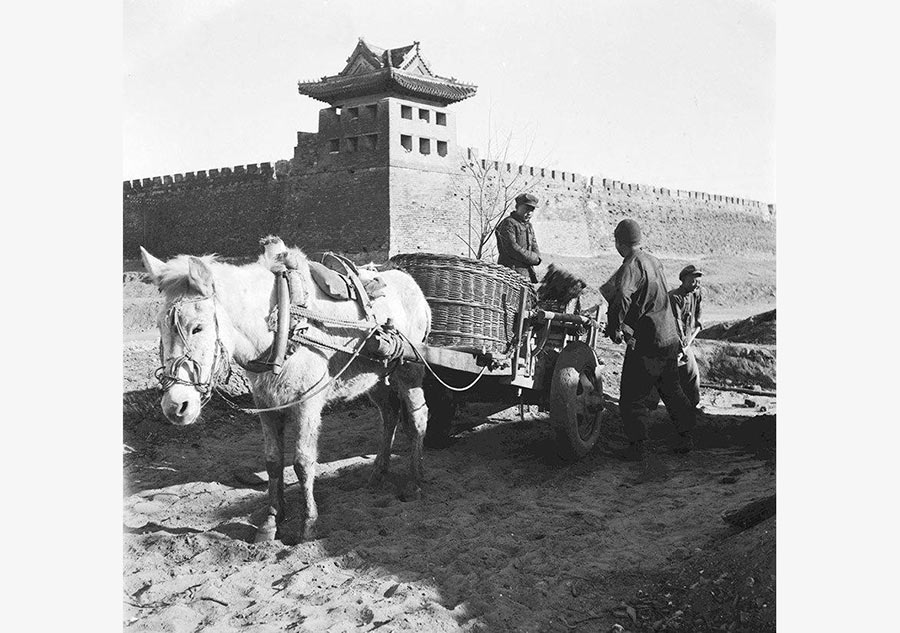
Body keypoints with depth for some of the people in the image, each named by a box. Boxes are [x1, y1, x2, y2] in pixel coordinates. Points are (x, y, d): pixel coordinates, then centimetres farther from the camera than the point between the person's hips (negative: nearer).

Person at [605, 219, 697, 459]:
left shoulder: (631, 266, -16)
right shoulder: (654, 262, 10)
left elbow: (622, 297, -35)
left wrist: (615, 327, -22)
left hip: (646, 342, -8)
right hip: (670, 338, 8)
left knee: (632, 397, 2)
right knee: (672, 390, 21)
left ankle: (639, 445, 4)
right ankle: (686, 437, 28)